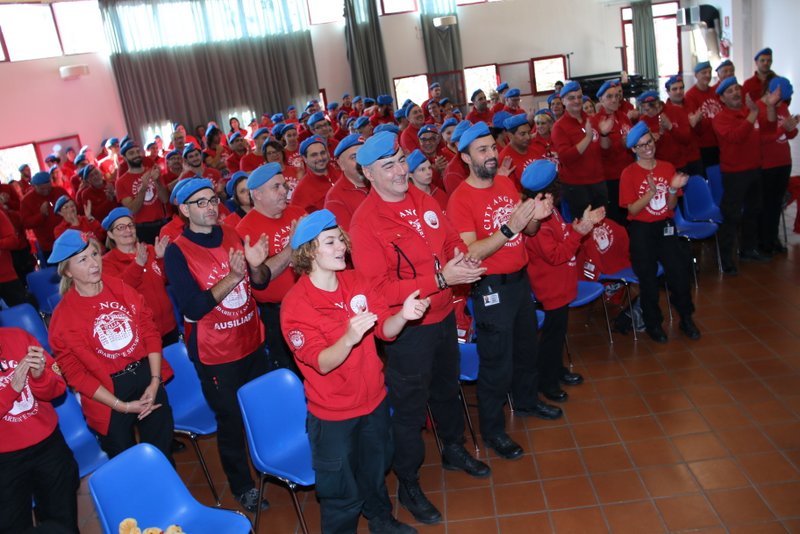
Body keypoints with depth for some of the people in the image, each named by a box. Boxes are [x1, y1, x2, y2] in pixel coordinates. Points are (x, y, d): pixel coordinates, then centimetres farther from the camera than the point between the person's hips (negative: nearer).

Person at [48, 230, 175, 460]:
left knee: (163, 454, 18)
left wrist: (155, 381, -9)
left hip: (147, 379, 3)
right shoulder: (63, 315, -11)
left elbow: (150, 332, 1)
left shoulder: (121, 289, -2)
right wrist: (123, 406, -13)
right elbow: (75, 374, -10)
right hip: (108, 394, -3)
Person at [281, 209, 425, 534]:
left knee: (376, 469, 28)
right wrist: (349, 338, -44)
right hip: (333, 413, -5)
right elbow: (322, 363, -26)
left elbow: (385, 330, -3)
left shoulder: (356, 281, -5)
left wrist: (403, 315, -25)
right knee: (341, 492, 12)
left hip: (373, 398, 6)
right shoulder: (297, 304, -22)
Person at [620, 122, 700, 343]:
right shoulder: (629, 173, -8)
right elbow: (633, 210, -12)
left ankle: (686, 318, 18)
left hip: (665, 227, 3)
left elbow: (671, 207, 3)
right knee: (648, 277, 4)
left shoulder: (667, 168, 3)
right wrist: (651, 192, -24)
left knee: (680, 269, -3)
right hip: (641, 230, -3)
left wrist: (673, 190, -15)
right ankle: (653, 323, 22)